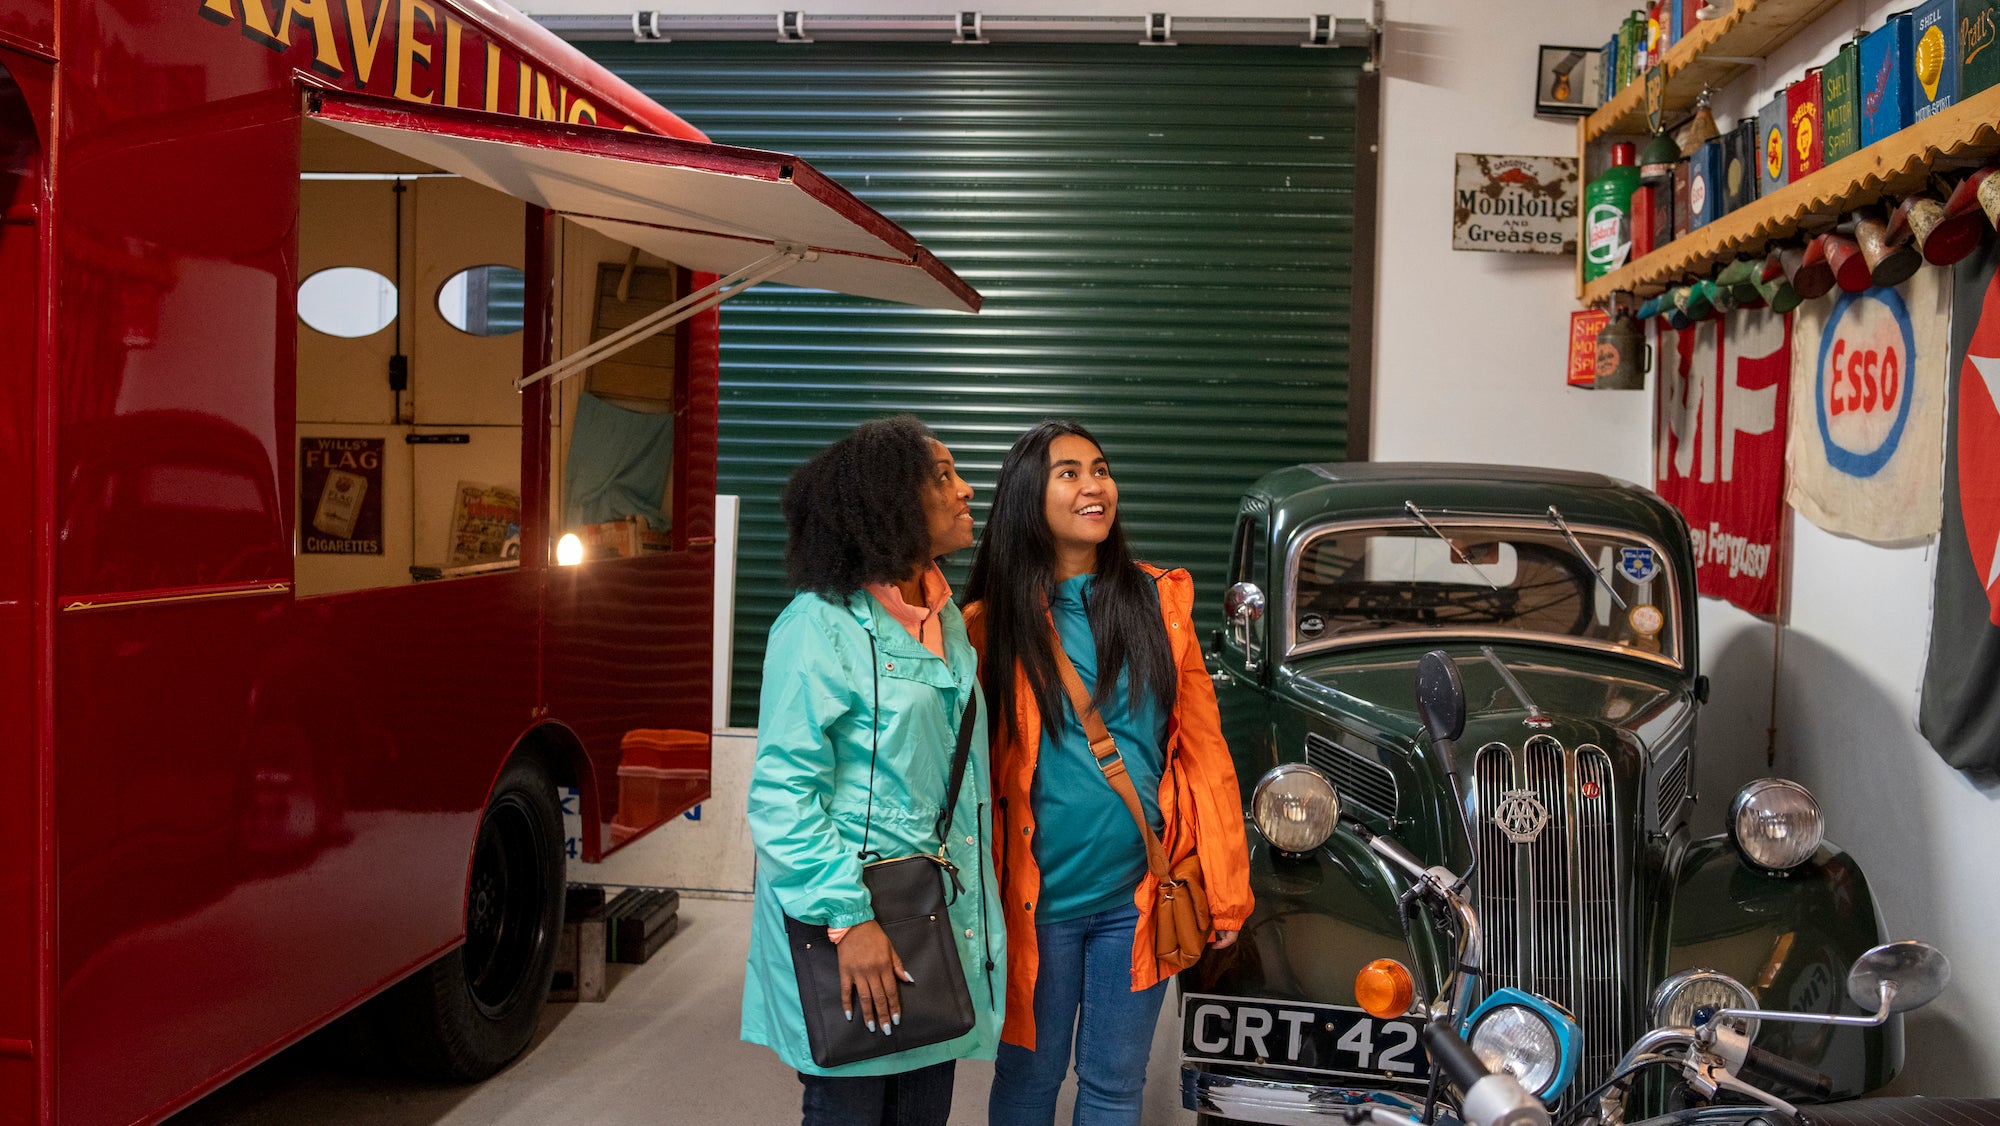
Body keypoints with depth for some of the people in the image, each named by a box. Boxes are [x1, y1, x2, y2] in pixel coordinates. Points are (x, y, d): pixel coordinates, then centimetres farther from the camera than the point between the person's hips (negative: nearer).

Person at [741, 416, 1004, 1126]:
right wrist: (847, 919, -23)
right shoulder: (820, 626, -14)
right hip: (848, 927, -7)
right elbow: (782, 797, -17)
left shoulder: (948, 621, 11)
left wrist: (973, 910, 16)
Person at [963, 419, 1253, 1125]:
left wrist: (1225, 891, 1)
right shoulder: (995, 623, -4)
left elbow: (1203, 747, 3)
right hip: (1038, 898, -1)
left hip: (1139, 896, 2)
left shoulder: (1158, 601, 2)